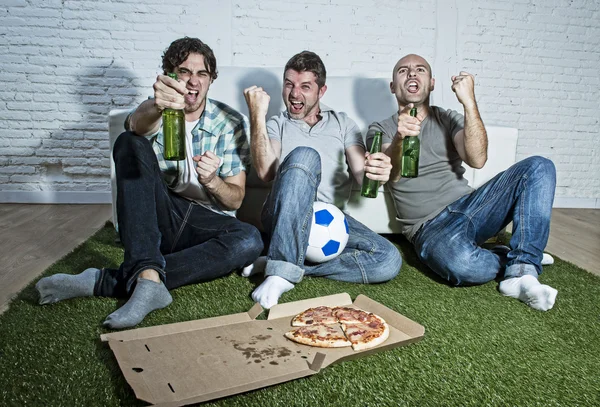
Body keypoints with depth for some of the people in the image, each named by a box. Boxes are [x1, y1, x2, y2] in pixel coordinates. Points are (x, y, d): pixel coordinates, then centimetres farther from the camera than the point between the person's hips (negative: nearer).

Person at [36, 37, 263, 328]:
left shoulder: (231, 123, 3)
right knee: (130, 143, -23)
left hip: (206, 223, 1)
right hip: (159, 218, 0)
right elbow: (137, 125, -24)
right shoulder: (155, 112, 4)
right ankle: (148, 278, -39)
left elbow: (235, 199, 0)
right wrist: (156, 106, -48)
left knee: (249, 240, -33)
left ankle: (107, 282, -31)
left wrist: (212, 182, -23)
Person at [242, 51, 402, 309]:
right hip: (284, 218, -2)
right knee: (304, 155, -31)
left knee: (389, 260, -23)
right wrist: (257, 116, -12)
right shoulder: (277, 125, 15)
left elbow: (360, 173, 4)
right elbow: (265, 172, -6)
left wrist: (376, 171, -20)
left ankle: (284, 265, -20)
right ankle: (283, 272, -35)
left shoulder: (342, 123, 19)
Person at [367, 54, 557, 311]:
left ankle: (520, 274, -24)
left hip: (469, 205, 4)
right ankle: (517, 258, -4)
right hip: (431, 227, -4)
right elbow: (391, 174, -14)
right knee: (461, 263, -38)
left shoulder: (449, 119, 14)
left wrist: (469, 101, -15)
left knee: (539, 167, -17)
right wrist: (399, 139, -36)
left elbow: (477, 159, -7)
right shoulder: (380, 130, 9)